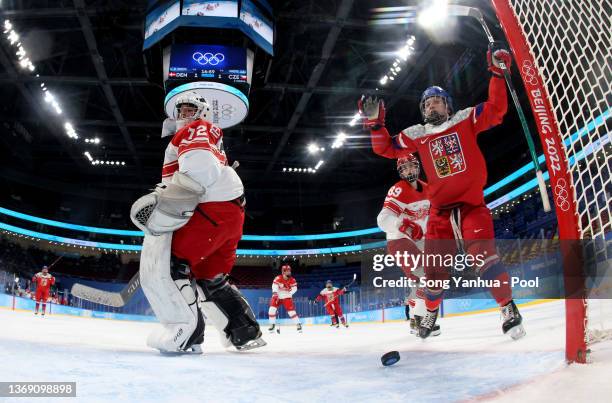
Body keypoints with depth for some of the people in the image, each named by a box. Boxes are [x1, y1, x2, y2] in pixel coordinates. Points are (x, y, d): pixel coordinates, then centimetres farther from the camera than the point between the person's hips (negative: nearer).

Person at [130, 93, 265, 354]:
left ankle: (186, 332, -21)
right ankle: (246, 333, 22)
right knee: (209, 279, 19)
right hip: (232, 215, 10)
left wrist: (170, 200, -25)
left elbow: (200, 166, -17)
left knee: (167, 261, -14)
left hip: (214, 209, -10)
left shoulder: (198, 128, 5)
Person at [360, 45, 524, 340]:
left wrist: (498, 74, -13)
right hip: (440, 209, 3)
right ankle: (431, 311, 25)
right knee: (434, 265, 3)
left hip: (472, 202, -2)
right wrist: (375, 123, 2)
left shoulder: (465, 119, 4)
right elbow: (386, 149, 13)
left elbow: (497, 109, -5)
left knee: (482, 253, -20)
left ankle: (508, 308, -6)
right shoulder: (416, 134, 10)